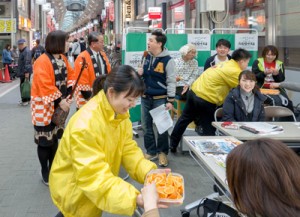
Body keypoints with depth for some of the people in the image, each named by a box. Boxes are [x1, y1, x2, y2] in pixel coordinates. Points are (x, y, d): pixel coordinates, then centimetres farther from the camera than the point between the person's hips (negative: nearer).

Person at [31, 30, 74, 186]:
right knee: (45, 140, 1)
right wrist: (59, 100, -25)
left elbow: (69, 75, 12)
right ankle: (45, 173, 14)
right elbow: (45, 86, -27)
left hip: (58, 106, 8)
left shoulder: (63, 58, 5)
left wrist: (68, 94, -4)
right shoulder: (43, 62, -22)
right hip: (44, 107, -8)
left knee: (55, 138, 17)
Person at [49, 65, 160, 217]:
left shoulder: (120, 112, -8)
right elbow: (93, 176, -37)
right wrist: (134, 198, -47)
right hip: (74, 191, -7)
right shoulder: (85, 124, -33)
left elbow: (128, 149, -7)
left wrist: (149, 172, -25)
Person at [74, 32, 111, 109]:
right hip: (88, 100, -7)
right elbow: (81, 81, -18)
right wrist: (90, 97, -18)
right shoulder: (82, 58, -16)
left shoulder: (103, 55, 9)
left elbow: (109, 73, 16)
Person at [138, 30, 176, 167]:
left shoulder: (167, 60, -13)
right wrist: (139, 73, -4)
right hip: (145, 98, 6)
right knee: (146, 126, 11)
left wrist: (170, 101, -13)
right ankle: (151, 151, 24)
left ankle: (162, 152, 18)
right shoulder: (146, 57, 5)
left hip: (160, 99, -6)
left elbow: (171, 82, -11)